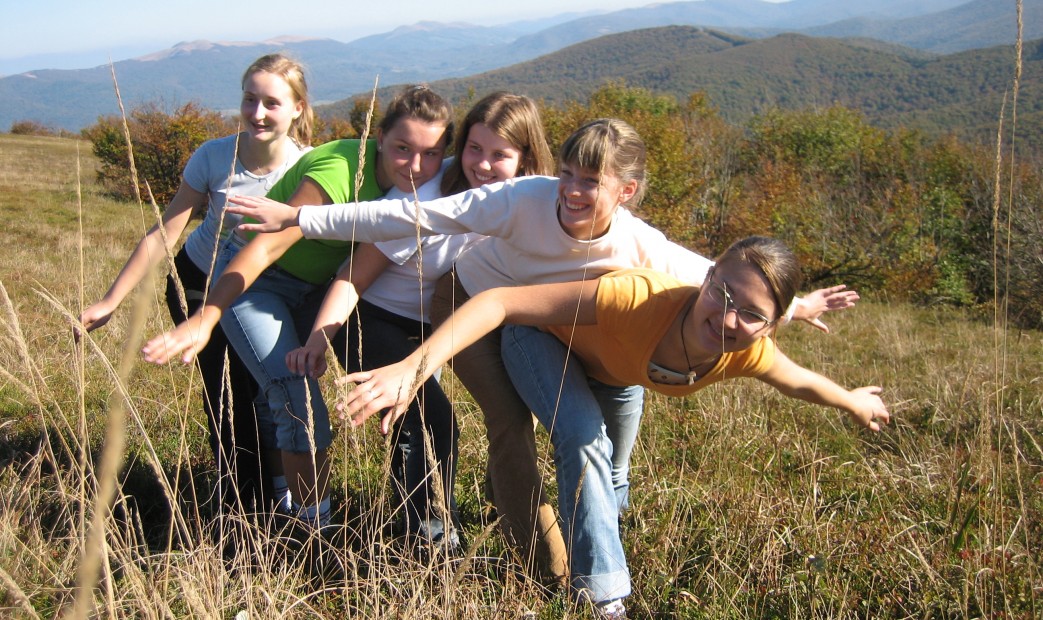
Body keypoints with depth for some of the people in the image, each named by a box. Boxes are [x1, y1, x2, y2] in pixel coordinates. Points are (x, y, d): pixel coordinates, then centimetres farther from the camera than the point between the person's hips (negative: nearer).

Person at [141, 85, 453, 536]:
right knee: (300, 405, -14)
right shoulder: (338, 172, -33)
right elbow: (266, 245, -36)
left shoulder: (410, 181, -10)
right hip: (253, 279, -7)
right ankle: (316, 531, -2)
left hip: (313, 285, 7)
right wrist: (204, 319, -43)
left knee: (281, 397, 19)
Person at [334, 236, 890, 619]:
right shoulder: (637, 299, -47)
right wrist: (412, 368, -58)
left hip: (611, 366, 5)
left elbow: (802, 383, -6)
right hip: (544, 336, -5)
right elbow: (501, 302, -49)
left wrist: (854, 402, 14)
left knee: (609, 463, 20)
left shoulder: (748, 353, -30)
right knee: (585, 443, -27)